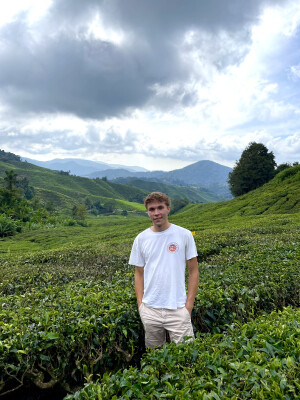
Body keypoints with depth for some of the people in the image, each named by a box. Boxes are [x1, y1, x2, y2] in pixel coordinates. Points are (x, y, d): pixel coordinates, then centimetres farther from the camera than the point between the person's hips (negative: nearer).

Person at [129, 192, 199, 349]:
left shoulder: (184, 235, -3)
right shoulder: (141, 239, 3)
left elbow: (193, 271, 1)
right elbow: (139, 274, 8)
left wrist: (189, 304, -4)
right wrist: (140, 303, 1)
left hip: (178, 308, -2)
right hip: (150, 310, 2)